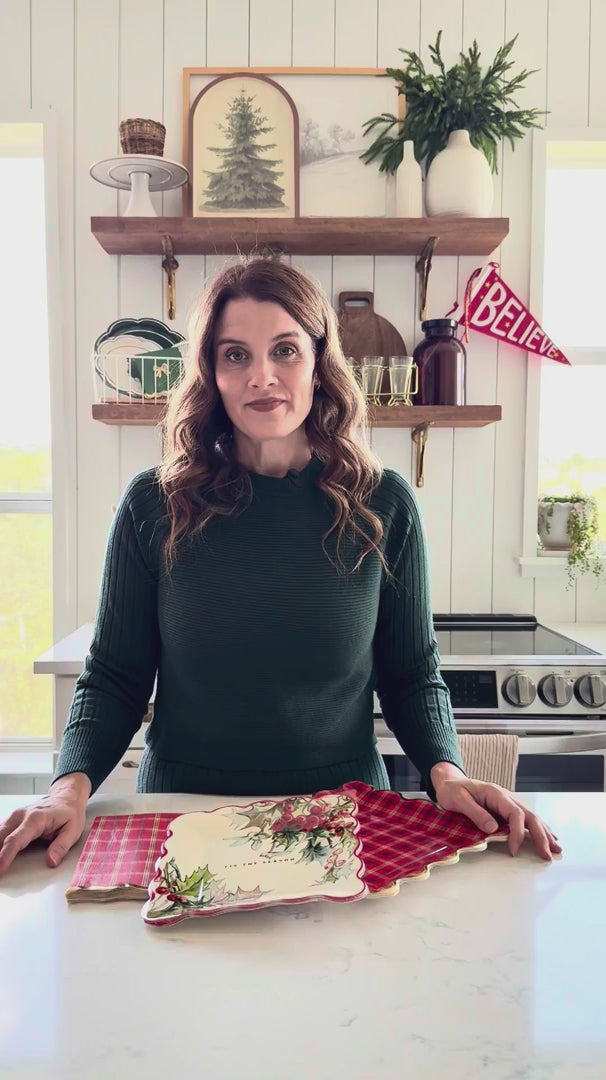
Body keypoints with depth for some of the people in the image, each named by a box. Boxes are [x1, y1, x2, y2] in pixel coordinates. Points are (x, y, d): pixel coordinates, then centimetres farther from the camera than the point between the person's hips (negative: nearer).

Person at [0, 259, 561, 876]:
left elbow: (413, 674, 5)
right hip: (185, 811, 0)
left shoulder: (384, 506, -2)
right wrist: (73, 783, -13)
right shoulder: (154, 506, -3)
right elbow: (113, 677, 2)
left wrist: (445, 772, -11)